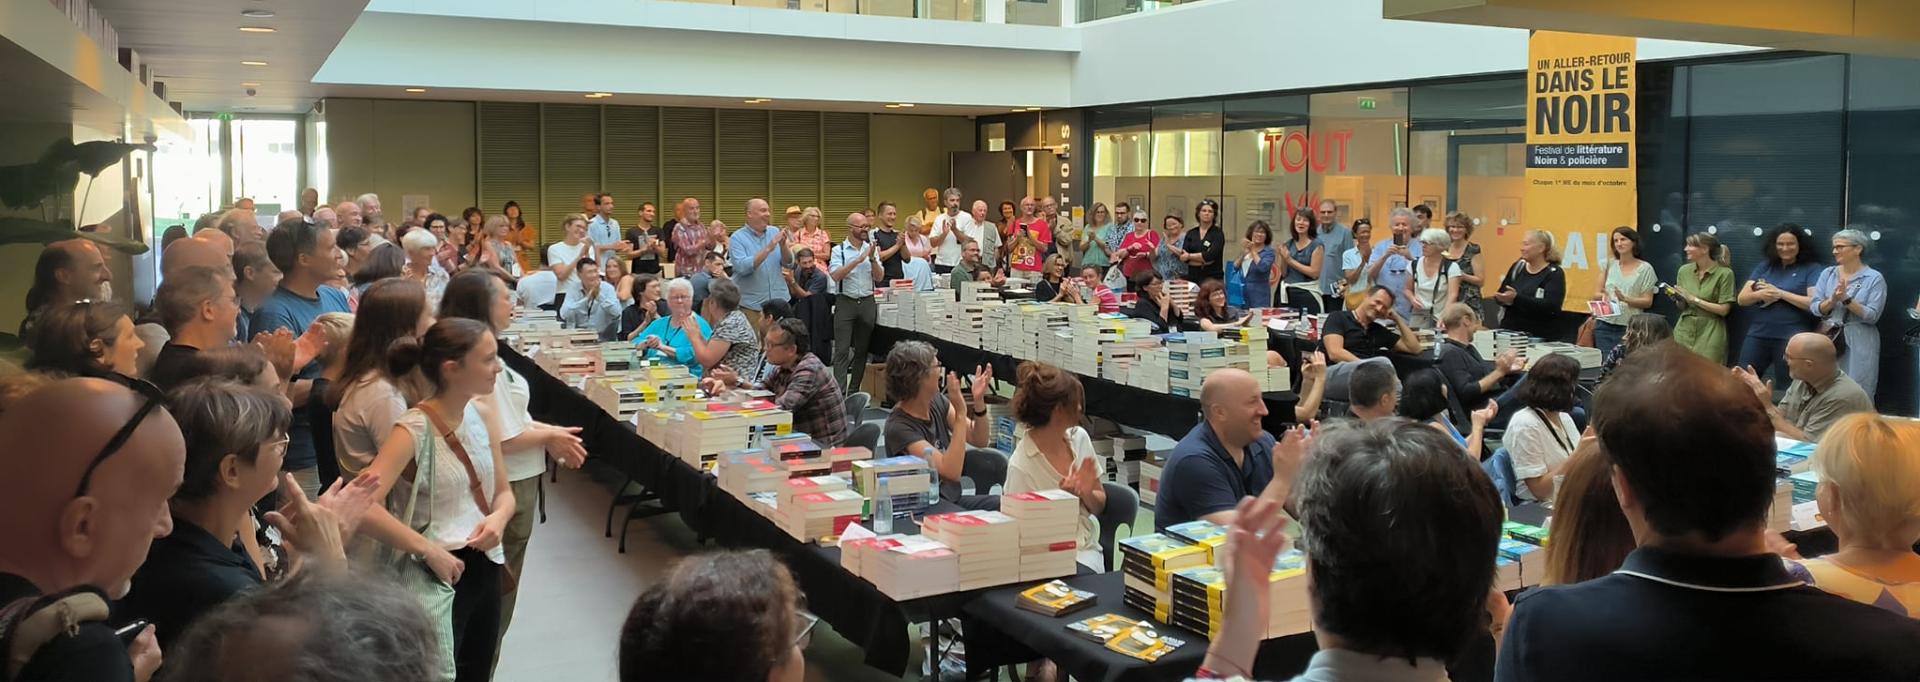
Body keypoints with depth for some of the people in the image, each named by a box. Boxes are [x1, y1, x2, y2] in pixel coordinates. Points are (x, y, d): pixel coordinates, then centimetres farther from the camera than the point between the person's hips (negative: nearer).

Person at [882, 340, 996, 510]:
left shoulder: (937, 401, 0)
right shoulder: (898, 427, -20)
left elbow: (979, 440, 7)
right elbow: (952, 472, -26)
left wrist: (979, 401, -10)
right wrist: (961, 413, -28)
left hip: (953, 499, 7)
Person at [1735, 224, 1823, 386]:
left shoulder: (1812, 269, 0)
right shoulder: (1763, 267, 12)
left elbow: (1814, 303, -11)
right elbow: (1741, 299, 7)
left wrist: (1780, 293, -12)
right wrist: (1759, 295, -14)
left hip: (1792, 337, -4)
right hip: (1758, 334, 4)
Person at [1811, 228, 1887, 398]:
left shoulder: (1874, 278, -3)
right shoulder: (1827, 273, 7)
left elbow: (1872, 316, -10)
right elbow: (1815, 308, 2)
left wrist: (1846, 299, -19)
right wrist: (1832, 300, -17)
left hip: (1859, 344, -3)